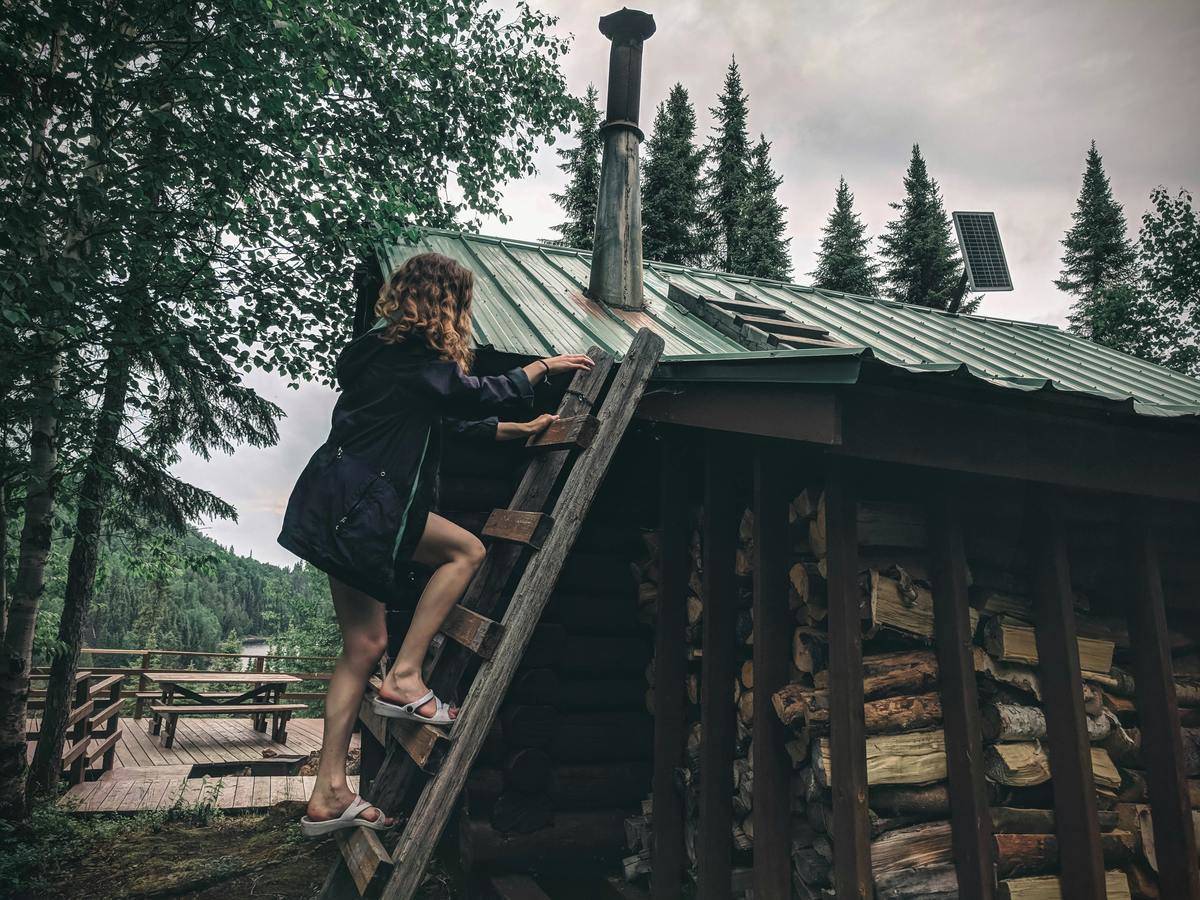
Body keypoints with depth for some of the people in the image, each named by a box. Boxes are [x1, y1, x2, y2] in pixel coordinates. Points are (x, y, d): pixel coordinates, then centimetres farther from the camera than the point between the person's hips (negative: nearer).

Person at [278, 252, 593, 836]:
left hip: (336, 507, 10)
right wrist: (542, 366, 13)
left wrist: (521, 430, 26)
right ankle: (404, 681, 2)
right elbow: (479, 397, -2)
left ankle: (329, 796, 17)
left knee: (363, 645, 11)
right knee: (466, 551, 4)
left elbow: (454, 418, 22)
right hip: (358, 507, -10)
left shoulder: (382, 352, 19)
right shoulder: (415, 360, -11)